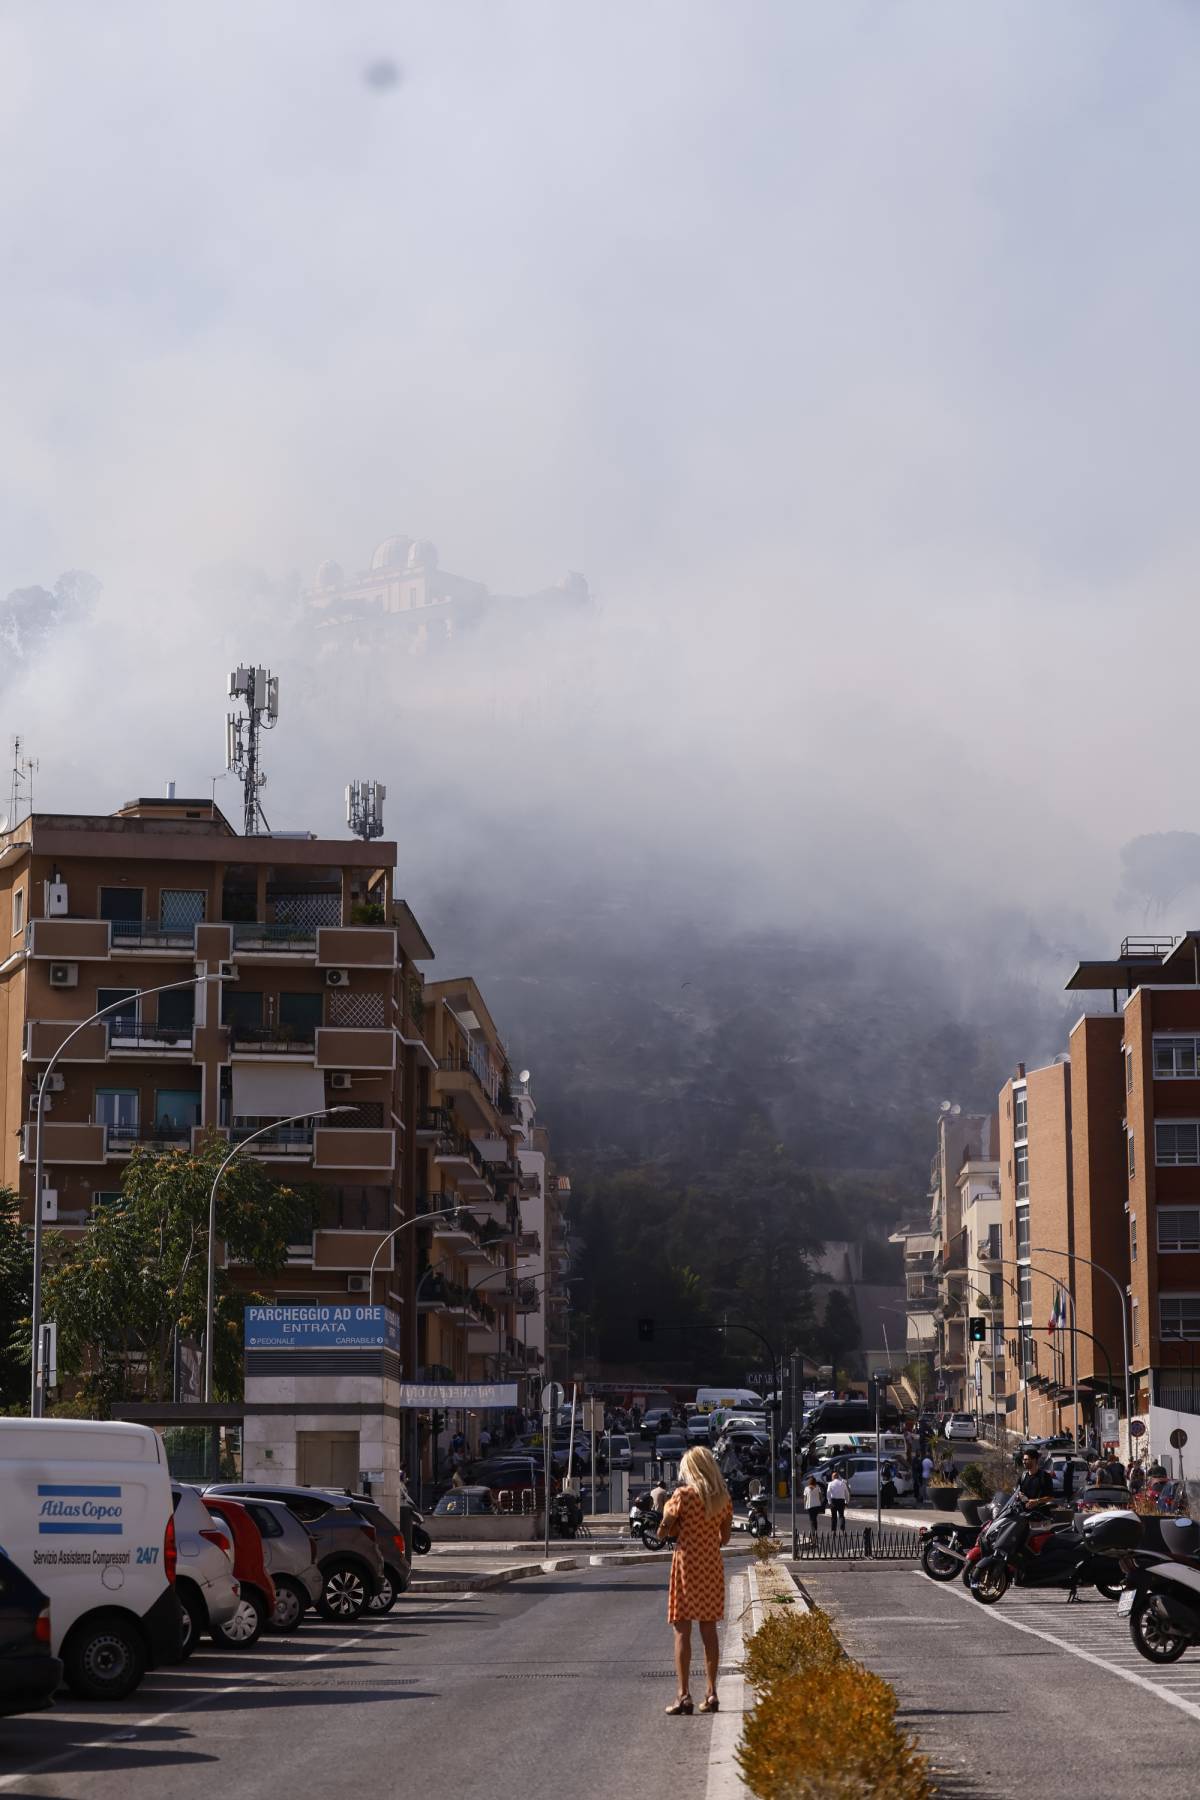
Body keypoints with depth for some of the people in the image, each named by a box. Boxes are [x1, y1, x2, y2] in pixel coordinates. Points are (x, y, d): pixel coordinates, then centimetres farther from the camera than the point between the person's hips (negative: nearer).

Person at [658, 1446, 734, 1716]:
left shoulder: (683, 1495, -11)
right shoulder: (724, 1498, 3)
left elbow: (663, 1532, -7)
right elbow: (725, 1536, 10)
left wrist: (668, 1511, 11)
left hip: (687, 1564, -5)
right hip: (713, 1565, 5)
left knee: (682, 1631, -2)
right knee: (709, 1630, 11)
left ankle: (684, 1696, -6)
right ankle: (711, 1693, 13)